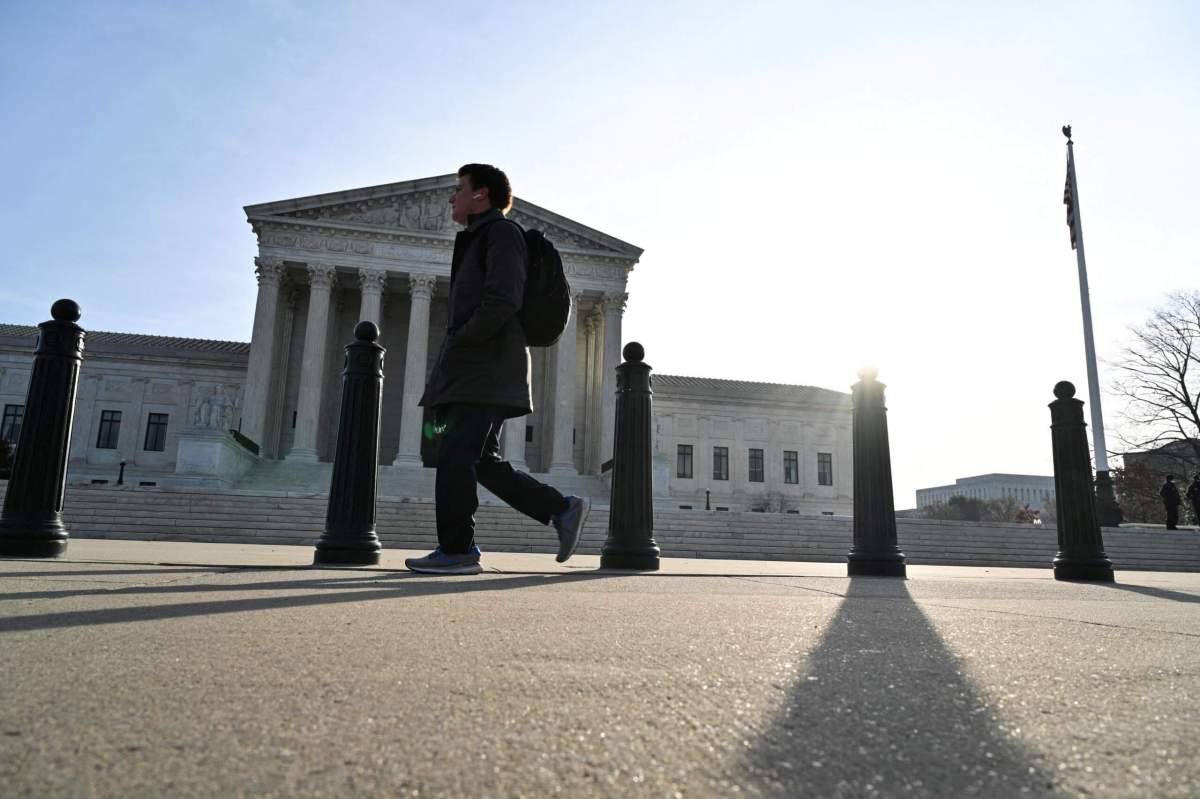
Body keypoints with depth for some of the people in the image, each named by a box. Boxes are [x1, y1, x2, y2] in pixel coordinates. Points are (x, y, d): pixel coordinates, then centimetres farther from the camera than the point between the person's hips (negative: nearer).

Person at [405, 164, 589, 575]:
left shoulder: (501, 233, -3)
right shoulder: (477, 240, 28)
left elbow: (502, 301, -18)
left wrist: (459, 341, -11)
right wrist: (454, 348, 13)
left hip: (487, 370, -10)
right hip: (473, 372, 10)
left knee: (455, 455, -11)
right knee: (481, 461, 7)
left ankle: (456, 549, -6)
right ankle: (563, 509, 9)